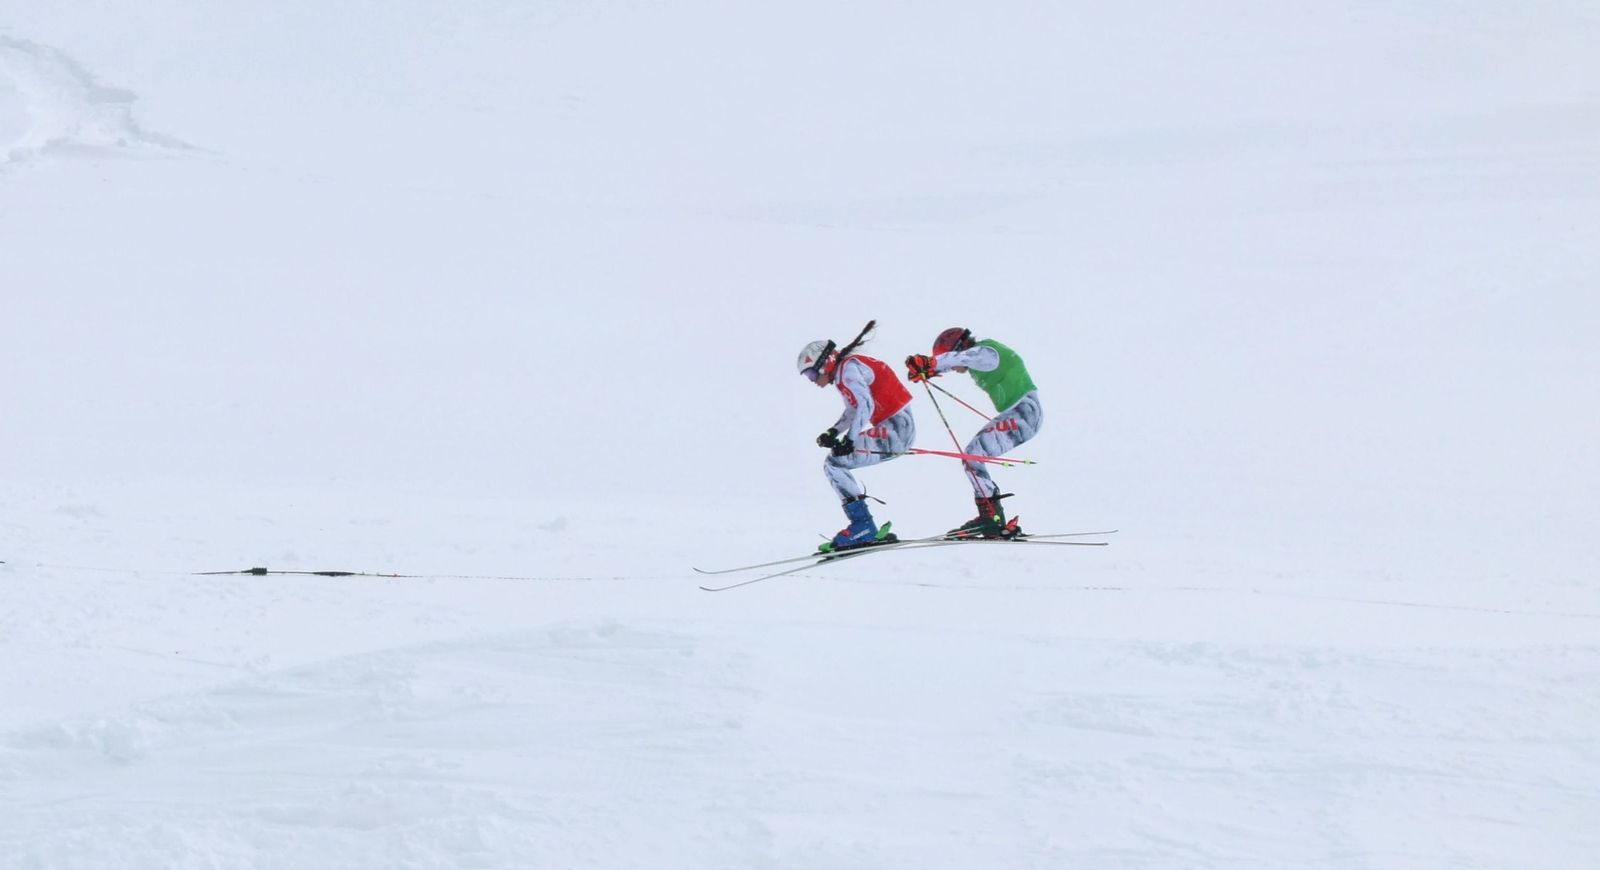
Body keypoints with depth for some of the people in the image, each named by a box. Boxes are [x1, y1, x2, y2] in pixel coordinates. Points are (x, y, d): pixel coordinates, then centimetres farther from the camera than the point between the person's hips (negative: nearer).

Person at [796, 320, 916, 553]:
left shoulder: (848, 368, -12)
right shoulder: (843, 372, 17)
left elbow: (864, 405, -24)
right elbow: (853, 411, 24)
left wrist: (849, 439, -29)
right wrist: (833, 432, 7)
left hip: (896, 429, -10)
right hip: (893, 428, 10)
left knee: (834, 463, -13)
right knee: (836, 463, 15)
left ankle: (863, 527, -15)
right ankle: (865, 528, 12)